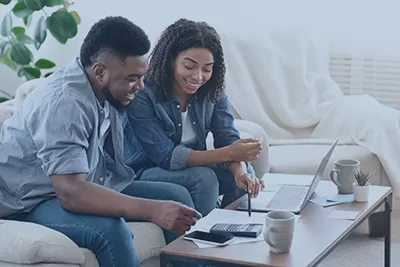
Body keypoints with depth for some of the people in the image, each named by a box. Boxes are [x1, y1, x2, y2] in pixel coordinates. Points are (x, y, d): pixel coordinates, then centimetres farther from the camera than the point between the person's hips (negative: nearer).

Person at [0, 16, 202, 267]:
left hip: (86, 186, 9)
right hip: (32, 202, -9)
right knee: (109, 228, -35)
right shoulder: (64, 103, -30)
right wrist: (153, 210, -43)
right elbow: (71, 193, -39)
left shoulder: (106, 89, -4)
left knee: (178, 196, -2)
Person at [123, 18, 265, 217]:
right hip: (146, 171, -5)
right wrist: (228, 154, -38)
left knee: (245, 173, -17)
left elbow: (228, 138, -11)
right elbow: (166, 156, -27)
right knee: (203, 178, -30)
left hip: (193, 165, 5)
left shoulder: (213, 91, -5)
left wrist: (240, 170, -36)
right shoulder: (142, 95, -24)